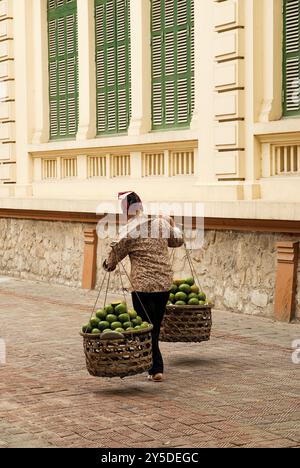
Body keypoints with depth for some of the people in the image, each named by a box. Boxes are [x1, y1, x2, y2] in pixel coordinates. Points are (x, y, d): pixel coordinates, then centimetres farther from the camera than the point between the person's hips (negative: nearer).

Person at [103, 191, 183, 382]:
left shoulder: (129, 231, -11)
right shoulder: (161, 222, 3)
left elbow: (115, 254, 0)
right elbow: (178, 240, 20)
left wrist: (108, 265, 21)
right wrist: (173, 225, 38)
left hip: (143, 284, -5)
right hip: (165, 282, 5)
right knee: (156, 326, 17)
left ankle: (156, 369, 0)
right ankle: (155, 367, 27)